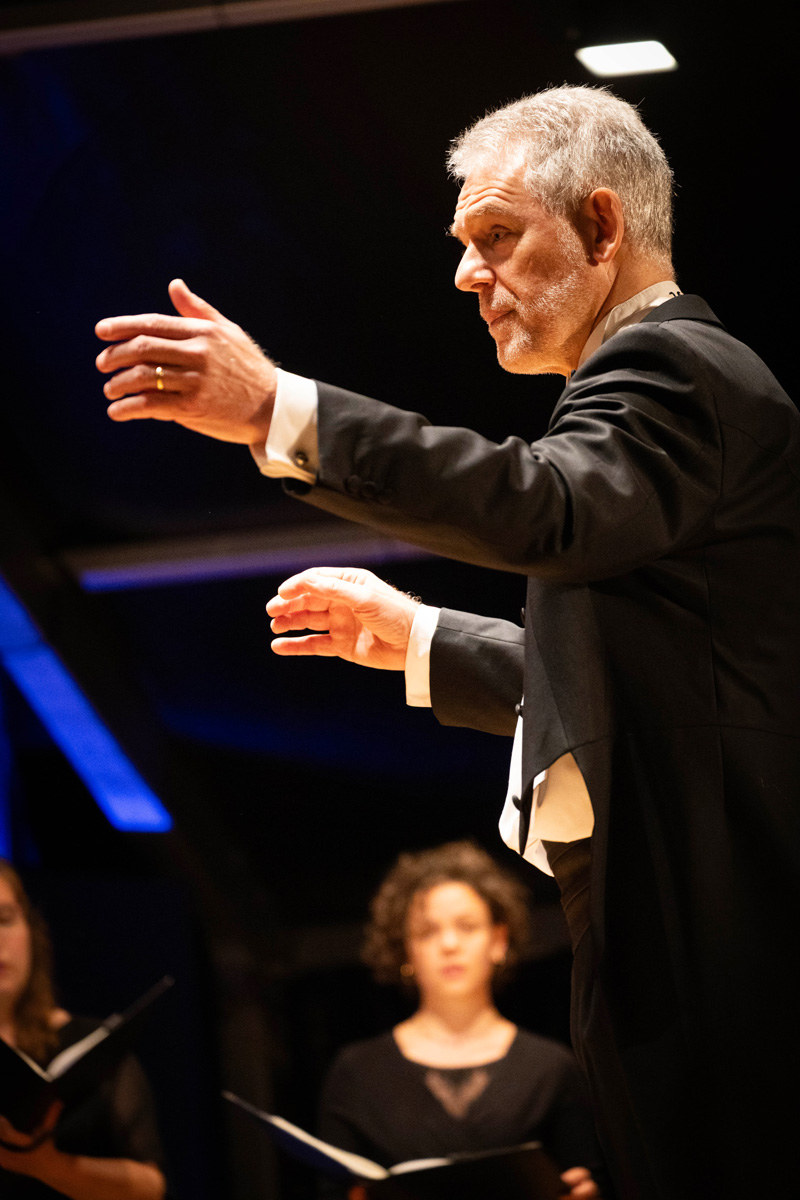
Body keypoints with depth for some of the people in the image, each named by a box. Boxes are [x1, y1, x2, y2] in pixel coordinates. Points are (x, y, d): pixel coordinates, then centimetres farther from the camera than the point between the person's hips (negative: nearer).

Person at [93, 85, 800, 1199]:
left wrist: (278, 412, -37)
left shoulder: (668, 364, -10)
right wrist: (416, 640, 24)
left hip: (699, 933, -11)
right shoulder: (680, 368, 24)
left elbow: (547, 510, -32)